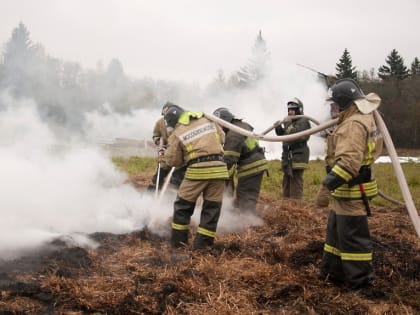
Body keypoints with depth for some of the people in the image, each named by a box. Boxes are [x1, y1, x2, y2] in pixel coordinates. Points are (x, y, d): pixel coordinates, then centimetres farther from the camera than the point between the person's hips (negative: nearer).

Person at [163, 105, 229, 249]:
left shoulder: (176, 133, 3)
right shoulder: (207, 120, 12)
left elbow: (172, 160, 5)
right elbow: (221, 137, 19)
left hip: (197, 169, -3)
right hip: (219, 168, 3)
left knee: (183, 205, 14)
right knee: (212, 207, 9)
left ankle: (178, 240, 18)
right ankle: (202, 242, 10)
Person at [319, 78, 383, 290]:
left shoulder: (354, 124, -22)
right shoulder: (363, 117, 12)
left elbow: (350, 159, -31)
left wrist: (334, 178, -34)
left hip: (352, 190, -11)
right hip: (346, 190, 11)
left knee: (352, 235, -2)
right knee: (336, 230, 19)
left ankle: (359, 279, 9)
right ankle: (334, 271, 30)